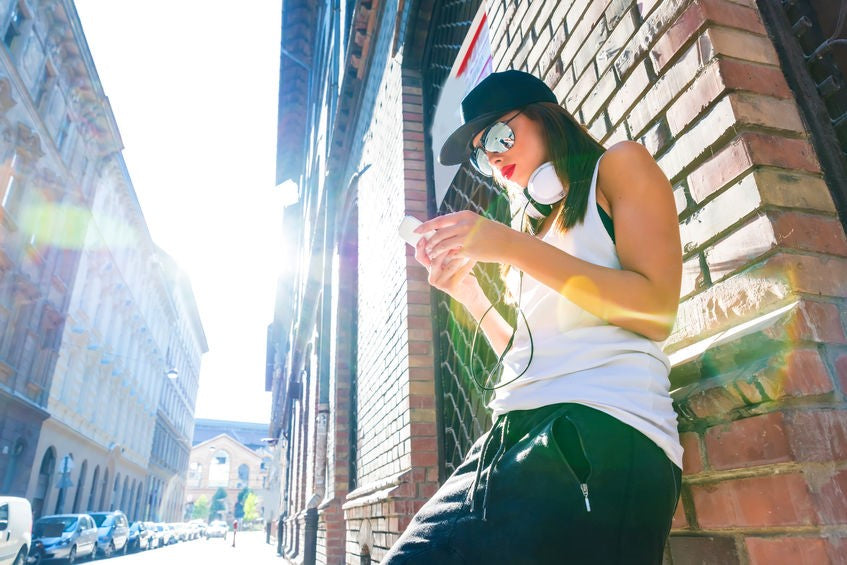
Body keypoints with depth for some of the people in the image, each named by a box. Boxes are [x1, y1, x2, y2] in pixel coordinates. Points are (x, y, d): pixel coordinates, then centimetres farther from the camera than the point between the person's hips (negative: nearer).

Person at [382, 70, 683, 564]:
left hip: (605, 430, -6)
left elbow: (657, 312, -8)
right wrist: (467, 291, 10)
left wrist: (513, 247, -11)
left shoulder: (618, 166, 9)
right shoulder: (536, 223, 25)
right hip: (514, 431, 6)